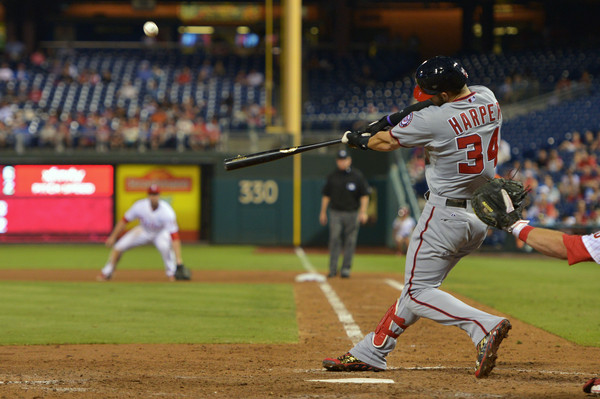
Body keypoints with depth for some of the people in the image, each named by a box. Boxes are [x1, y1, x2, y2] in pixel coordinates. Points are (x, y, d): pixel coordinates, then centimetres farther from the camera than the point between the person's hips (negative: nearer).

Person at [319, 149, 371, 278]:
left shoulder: (357, 176, 1)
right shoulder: (332, 176, 7)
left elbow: (364, 195, 1)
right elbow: (326, 195, 12)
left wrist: (363, 212, -9)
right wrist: (323, 212, 9)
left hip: (352, 213, -1)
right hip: (336, 213, 1)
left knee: (350, 242, 1)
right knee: (334, 240, -7)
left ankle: (346, 269, 8)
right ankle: (333, 269, -6)